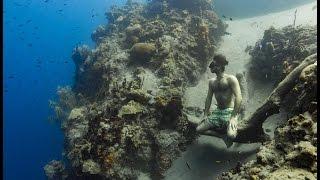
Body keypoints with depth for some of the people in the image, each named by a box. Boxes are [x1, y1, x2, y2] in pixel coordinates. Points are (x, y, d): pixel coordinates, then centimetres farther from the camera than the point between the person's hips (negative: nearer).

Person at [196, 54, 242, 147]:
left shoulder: (230, 79, -11)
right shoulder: (211, 81, 9)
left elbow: (238, 97, -19)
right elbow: (209, 98, 14)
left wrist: (234, 117, -24)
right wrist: (206, 114, 7)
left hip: (229, 111, -6)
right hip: (217, 112, 6)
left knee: (231, 135, -30)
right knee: (199, 129, -5)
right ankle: (223, 135, 9)